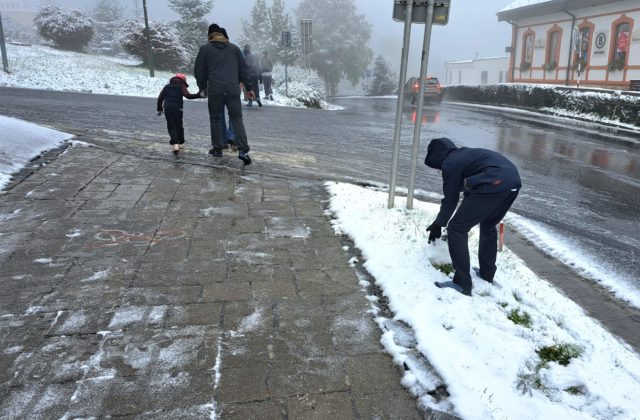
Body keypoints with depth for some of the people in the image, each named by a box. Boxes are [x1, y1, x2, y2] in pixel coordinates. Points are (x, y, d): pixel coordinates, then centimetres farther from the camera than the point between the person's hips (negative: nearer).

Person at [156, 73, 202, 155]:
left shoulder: (167, 87, 18)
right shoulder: (181, 87, 5)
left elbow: (160, 98, 17)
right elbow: (188, 95, -14)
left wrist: (159, 109, 24)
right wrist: (198, 95, -18)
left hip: (167, 109, 2)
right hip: (177, 109, -2)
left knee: (171, 127, 1)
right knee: (179, 126, 15)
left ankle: (175, 144, -18)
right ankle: (181, 143, 25)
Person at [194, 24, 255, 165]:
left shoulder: (205, 49, 8)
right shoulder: (234, 48, 14)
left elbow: (199, 71, 9)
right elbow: (244, 69, 13)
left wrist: (203, 87, 22)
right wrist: (249, 87, 16)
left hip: (215, 91, -1)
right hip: (233, 90, 1)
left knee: (215, 119, 11)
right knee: (237, 118, 2)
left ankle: (217, 149, 14)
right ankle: (243, 150, -10)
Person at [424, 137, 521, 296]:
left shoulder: (450, 164, 3)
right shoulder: (464, 154, 29)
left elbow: (450, 200, 8)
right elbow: (469, 191, 35)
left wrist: (438, 225, 22)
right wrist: (467, 215, 44)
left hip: (494, 184, -10)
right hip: (513, 180, 10)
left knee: (456, 228, -2)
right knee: (488, 225, 29)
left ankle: (462, 283, -1)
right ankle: (487, 274, 39)